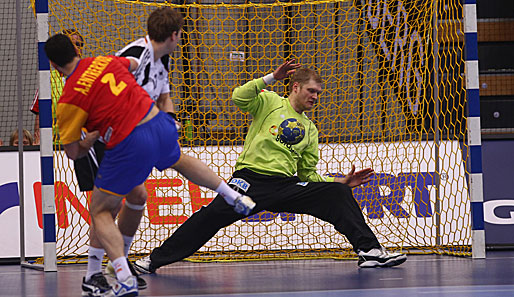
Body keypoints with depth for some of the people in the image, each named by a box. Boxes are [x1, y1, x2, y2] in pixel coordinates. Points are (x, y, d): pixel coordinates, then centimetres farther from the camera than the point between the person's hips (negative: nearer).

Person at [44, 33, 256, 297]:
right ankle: (235, 197, 44)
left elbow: (72, 153, -1)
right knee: (179, 161, 41)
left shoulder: (69, 100, -6)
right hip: (162, 125, 6)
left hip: (130, 146, -6)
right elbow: (133, 65, 34)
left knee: (100, 211, 9)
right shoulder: (106, 61, 9)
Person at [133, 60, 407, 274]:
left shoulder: (310, 130, 22)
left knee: (338, 194, -12)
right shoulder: (270, 102, 8)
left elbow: (308, 175, 21)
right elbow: (239, 97, -12)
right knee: (213, 214, -24)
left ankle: (369, 250, -13)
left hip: (286, 186, 5)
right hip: (251, 179, -5)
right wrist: (272, 78, -16)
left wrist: (343, 181, 8)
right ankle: (156, 259, -16)